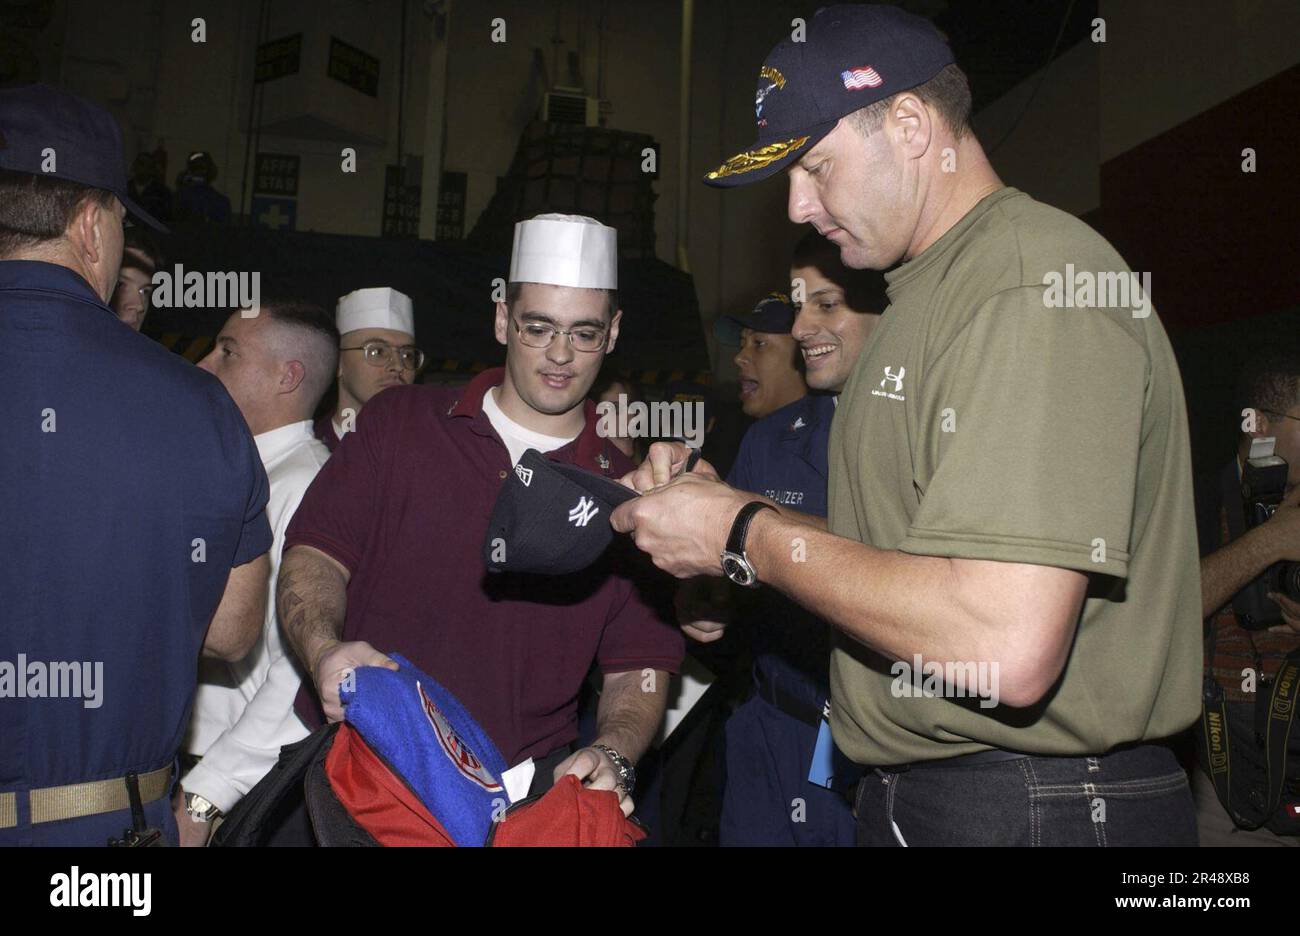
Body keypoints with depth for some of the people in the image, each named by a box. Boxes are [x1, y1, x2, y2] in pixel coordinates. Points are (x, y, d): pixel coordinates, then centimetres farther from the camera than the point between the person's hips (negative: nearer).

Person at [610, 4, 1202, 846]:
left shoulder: (1035, 279, -19)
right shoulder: (930, 289, 14)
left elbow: (1008, 647, -29)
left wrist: (746, 536, -18)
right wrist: (722, 506, 1)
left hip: (1032, 806, -9)